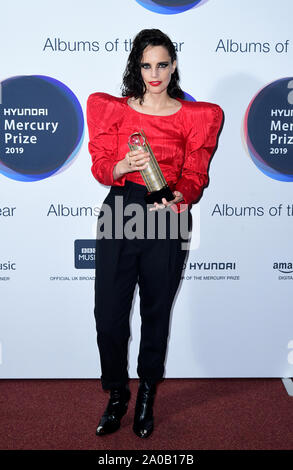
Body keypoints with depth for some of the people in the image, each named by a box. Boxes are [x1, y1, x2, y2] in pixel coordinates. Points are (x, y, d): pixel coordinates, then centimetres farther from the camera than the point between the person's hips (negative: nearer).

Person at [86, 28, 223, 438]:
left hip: (168, 219, 0)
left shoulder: (195, 116, 7)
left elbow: (195, 175, 0)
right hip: (119, 214, 1)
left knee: (156, 313, 9)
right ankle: (117, 397, 25)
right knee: (108, 314, 0)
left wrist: (177, 196, -22)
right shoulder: (113, 108, 9)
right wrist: (123, 166, -20)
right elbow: (100, 166, 3)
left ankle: (147, 397, 32)